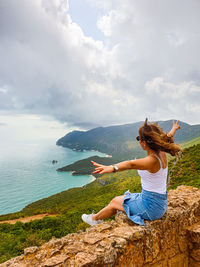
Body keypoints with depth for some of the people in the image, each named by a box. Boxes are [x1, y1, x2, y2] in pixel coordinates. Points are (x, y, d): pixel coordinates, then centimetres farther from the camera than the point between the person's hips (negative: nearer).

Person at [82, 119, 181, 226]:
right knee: (124, 198, 24)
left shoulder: (153, 160, -29)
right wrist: (174, 129, 40)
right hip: (159, 203, 9)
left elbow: (131, 164, -49)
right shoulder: (161, 153, -3)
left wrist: (112, 168, -65)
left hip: (151, 208, -9)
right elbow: (167, 138, 19)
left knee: (115, 201, 9)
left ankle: (95, 218, 36)